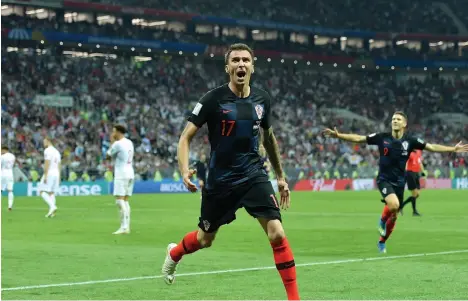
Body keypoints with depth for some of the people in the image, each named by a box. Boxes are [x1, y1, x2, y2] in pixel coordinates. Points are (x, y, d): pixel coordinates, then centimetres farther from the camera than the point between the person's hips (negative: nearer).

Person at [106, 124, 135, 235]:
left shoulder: (118, 144, -12)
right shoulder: (129, 143, 13)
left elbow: (108, 155, -1)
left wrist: (112, 142, 10)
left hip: (121, 175, -9)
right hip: (130, 174, 9)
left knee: (120, 201, -10)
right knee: (125, 201, 11)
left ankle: (124, 227, -18)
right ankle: (126, 227, 8)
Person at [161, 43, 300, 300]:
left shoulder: (261, 99, 1)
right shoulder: (213, 99, -13)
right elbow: (186, 136, -11)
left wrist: (280, 176, 21)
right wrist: (184, 170, -28)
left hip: (254, 176, 2)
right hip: (220, 180, -2)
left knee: (277, 233, -16)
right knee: (205, 240, 16)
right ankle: (174, 254, 51)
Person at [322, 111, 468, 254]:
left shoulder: (410, 141, -4)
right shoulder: (381, 137, -7)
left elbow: (432, 147, 0)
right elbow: (358, 138, -4)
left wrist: (453, 149, -6)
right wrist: (338, 135, -13)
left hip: (399, 182, 3)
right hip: (384, 179, -3)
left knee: (393, 215, 10)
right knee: (394, 205, -31)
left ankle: (382, 242, 34)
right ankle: (382, 220, 1)